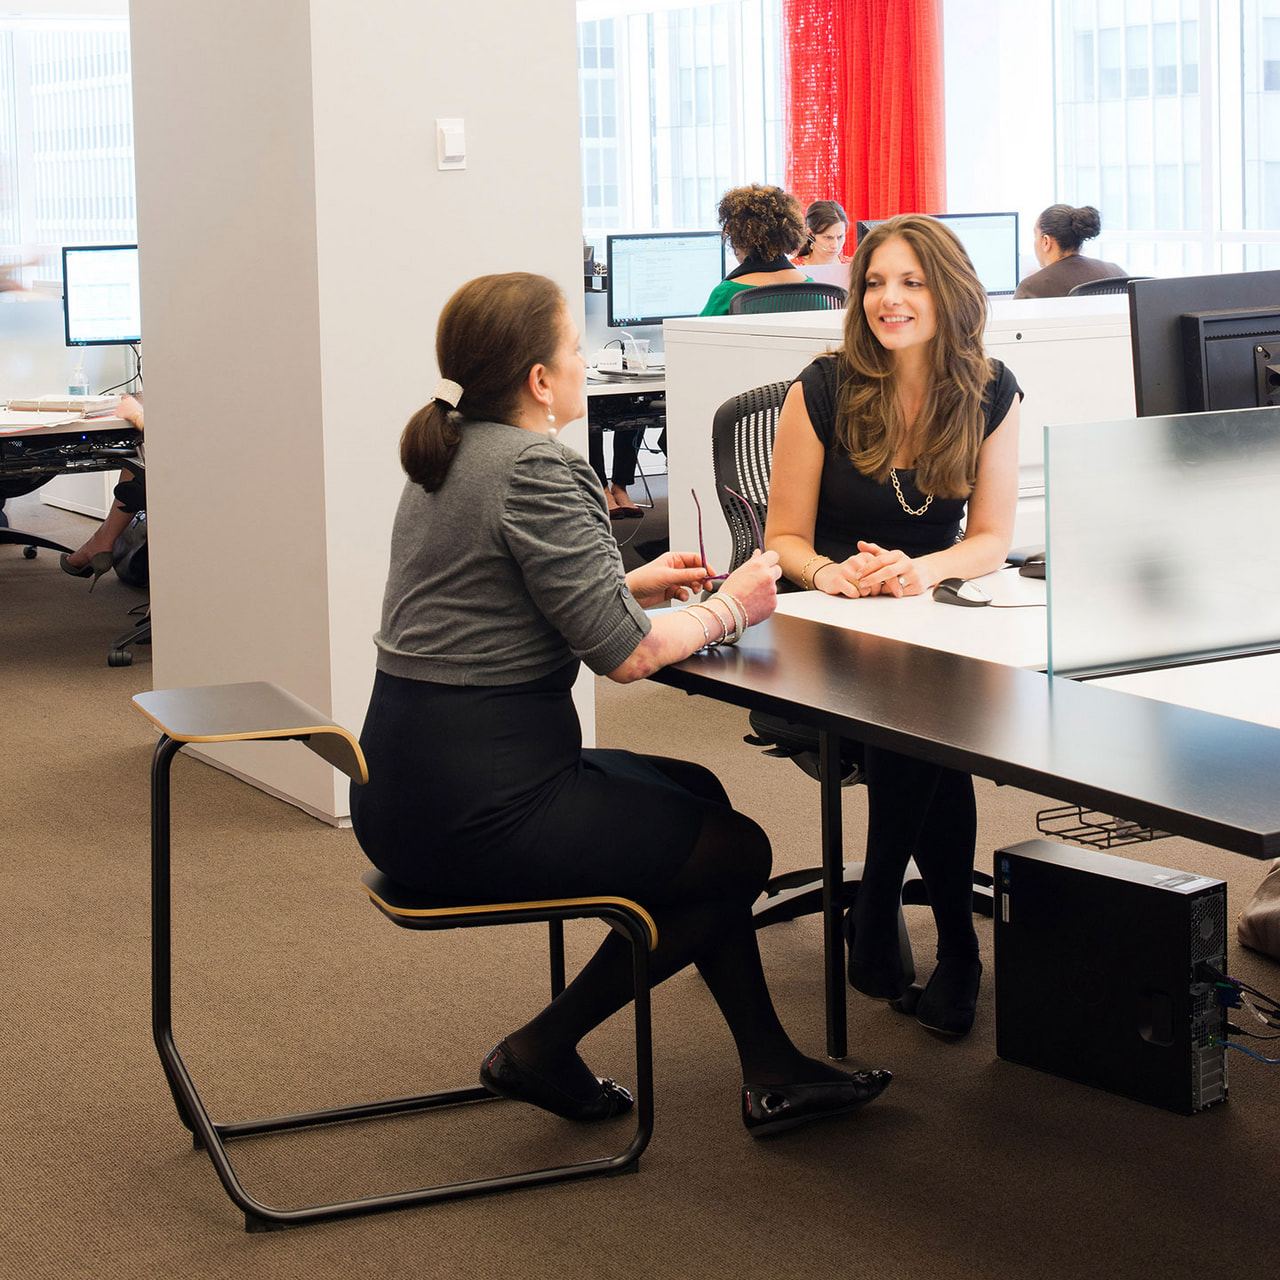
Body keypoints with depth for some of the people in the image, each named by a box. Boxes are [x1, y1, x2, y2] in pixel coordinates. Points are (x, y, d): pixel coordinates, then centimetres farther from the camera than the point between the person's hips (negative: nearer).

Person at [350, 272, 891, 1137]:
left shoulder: (448, 457, 12)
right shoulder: (536, 469, -18)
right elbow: (626, 656, -19)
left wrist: (627, 586, 16)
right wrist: (730, 609, -2)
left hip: (402, 795, 10)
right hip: (479, 809, -10)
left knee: (697, 797, 23)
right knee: (738, 852, 9)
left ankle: (771, 1071, 24)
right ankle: (542, 1050, 14)